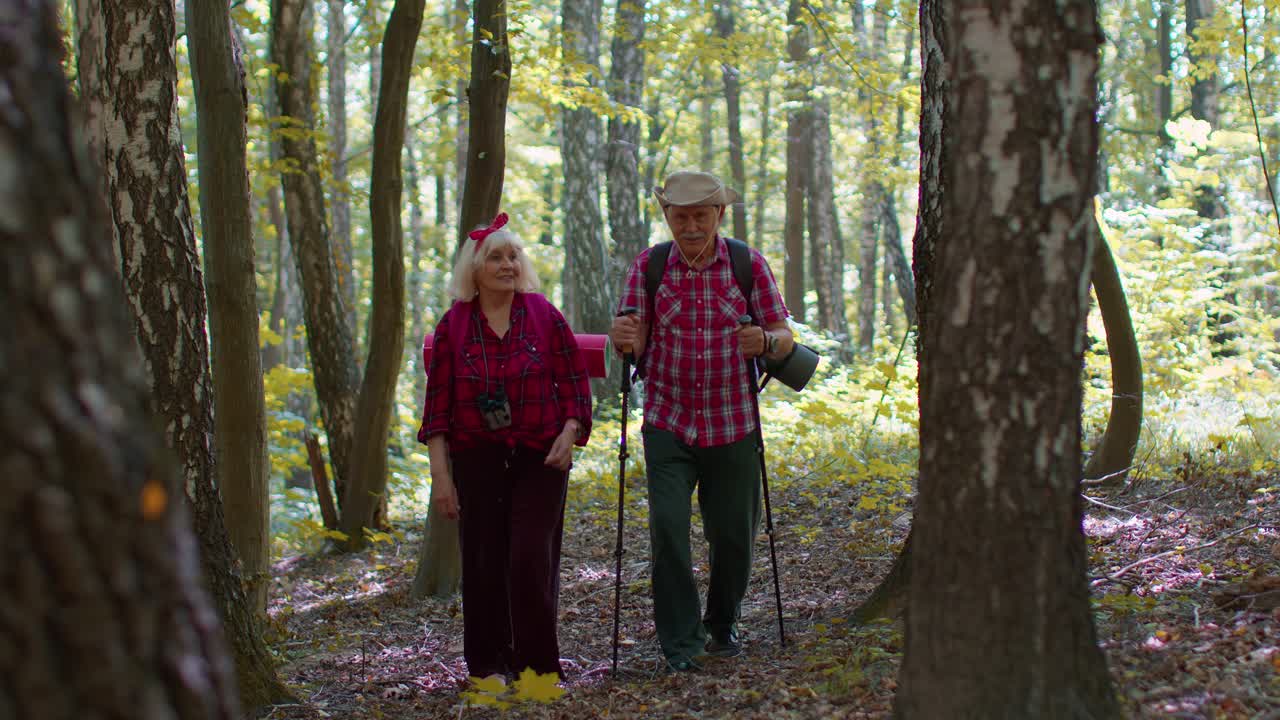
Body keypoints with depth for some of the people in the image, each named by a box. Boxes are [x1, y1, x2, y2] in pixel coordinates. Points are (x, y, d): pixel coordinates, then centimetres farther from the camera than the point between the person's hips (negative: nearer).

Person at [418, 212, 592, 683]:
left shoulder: (544, 317, 1)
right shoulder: (453, 327, 1)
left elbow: (574, 383, 5)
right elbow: (438, 405, 2)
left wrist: (569, 434, -11)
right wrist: (440, 474, -3)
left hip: (540, 458, -1)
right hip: (477, 459, 1)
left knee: (532, 557, -7)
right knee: (484, 561, 2)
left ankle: (538, 664, 5)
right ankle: (489, 662, 15)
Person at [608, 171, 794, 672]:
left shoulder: (749, 265, 0)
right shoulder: (649, 266, 1)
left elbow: (785, 338, -2)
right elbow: (633, 340, -3)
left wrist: (766, 341, -26)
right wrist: (623, 337, -28)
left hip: (732, 425, 0)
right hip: (668, 423, 0)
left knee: (732, 535, 6)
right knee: (667, 527, -12)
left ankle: (722, 626, 30)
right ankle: (680, 642, -3)